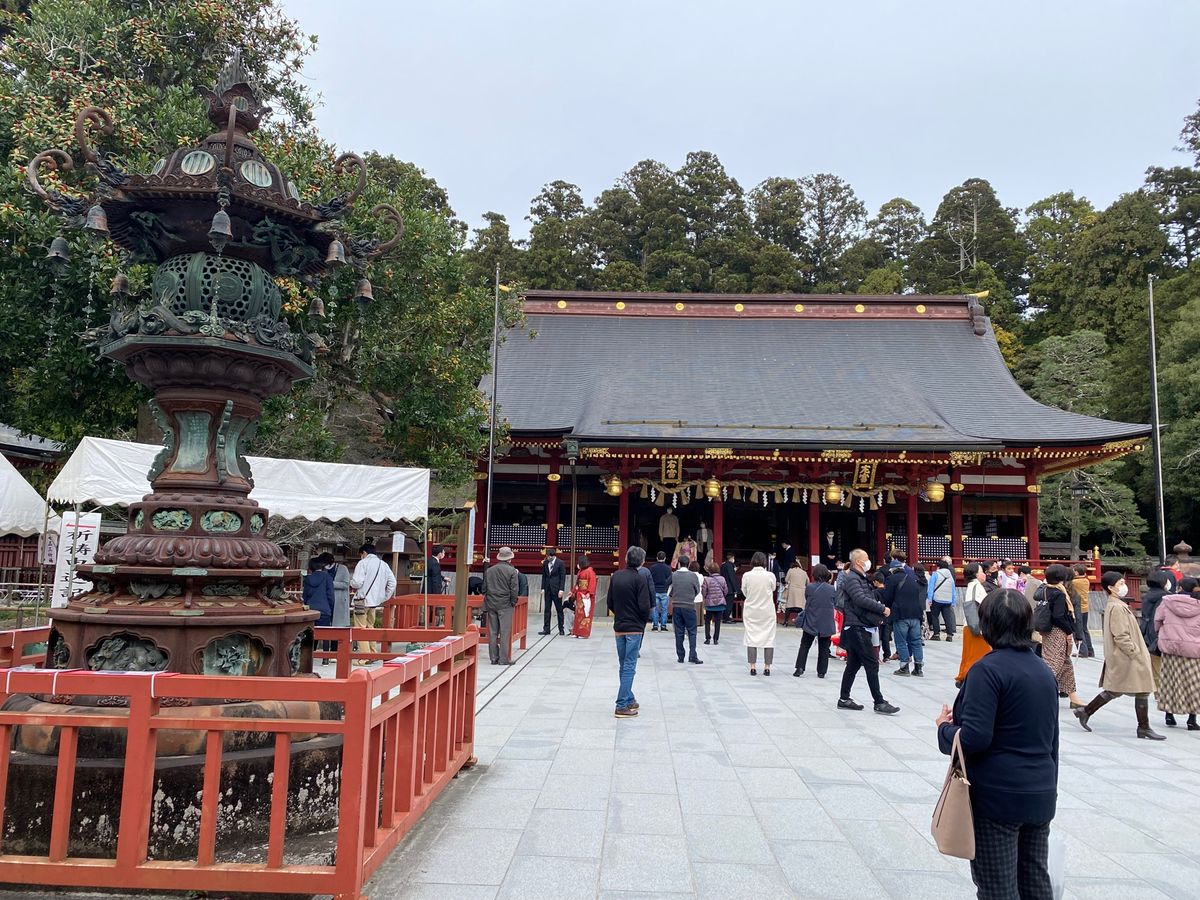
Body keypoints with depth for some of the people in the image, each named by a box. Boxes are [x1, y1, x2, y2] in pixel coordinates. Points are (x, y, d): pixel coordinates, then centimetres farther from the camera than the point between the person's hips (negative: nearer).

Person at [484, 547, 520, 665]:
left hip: (491, 605, 4)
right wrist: (513, 602, 2)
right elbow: (514, 589, -11)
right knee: (505, 632, -1)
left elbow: (484, 588, 10)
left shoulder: (489, 570, 7)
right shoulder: (511, 571, -8)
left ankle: (494, 658, 11)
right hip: (505, 605, -4)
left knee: (492, 632, 8)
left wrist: (487, 602, 17)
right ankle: (504, 659, -1)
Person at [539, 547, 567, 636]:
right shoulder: (545, 563, 7)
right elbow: (544, 576, 12)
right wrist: (543, 588, 4)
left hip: (556, 589, -4)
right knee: (546, 610, 5)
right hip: (547, 589, 4)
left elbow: (563, 577, -8)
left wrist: (561, 589, -13)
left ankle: (561, 629, 12)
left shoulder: (560, 563, -7)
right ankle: (546, 629, 9)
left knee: (559, 610, 4)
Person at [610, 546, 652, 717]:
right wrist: (644, 620, 2)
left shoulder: (615, 576, 4)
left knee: (623, 665, 17)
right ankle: (622, 706, -3)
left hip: (619, 627, 6)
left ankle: (629, 700, 26)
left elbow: (610, 602, 8)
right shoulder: (640, 578, -14)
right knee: (629, 666, -2)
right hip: (635, 628, -6)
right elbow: (644, 606, -16)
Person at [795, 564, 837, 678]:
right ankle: (821, 671, 11)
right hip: (826, 624, 1)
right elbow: (835, 603, 7)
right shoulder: (831, 589, -7)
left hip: (811, 622, -1)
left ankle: (800, 668, 2)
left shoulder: (809, 587, -10)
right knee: (824, 648, 10)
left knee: (805, 645, 10)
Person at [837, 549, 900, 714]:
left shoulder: (861, 578, 20)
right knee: (872, 664, -8)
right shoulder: (851, 578, -13)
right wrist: (882, 609, -17)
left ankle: (844, 699, 19)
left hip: (861, 628, 10)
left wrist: (878, 614, 5)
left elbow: (869, 598, 20)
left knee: (854, 664, 13)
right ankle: (879, 702, -4)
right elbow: (861, 600, -24)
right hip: (857, 627, -10)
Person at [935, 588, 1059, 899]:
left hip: (998, 795, -8)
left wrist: (944, 727, -3)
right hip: (1040, 794, 8)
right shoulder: (1044, 671, 9)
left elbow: (974, 739, -22)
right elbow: (1051, 740, 17)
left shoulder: (988, 669, -17)